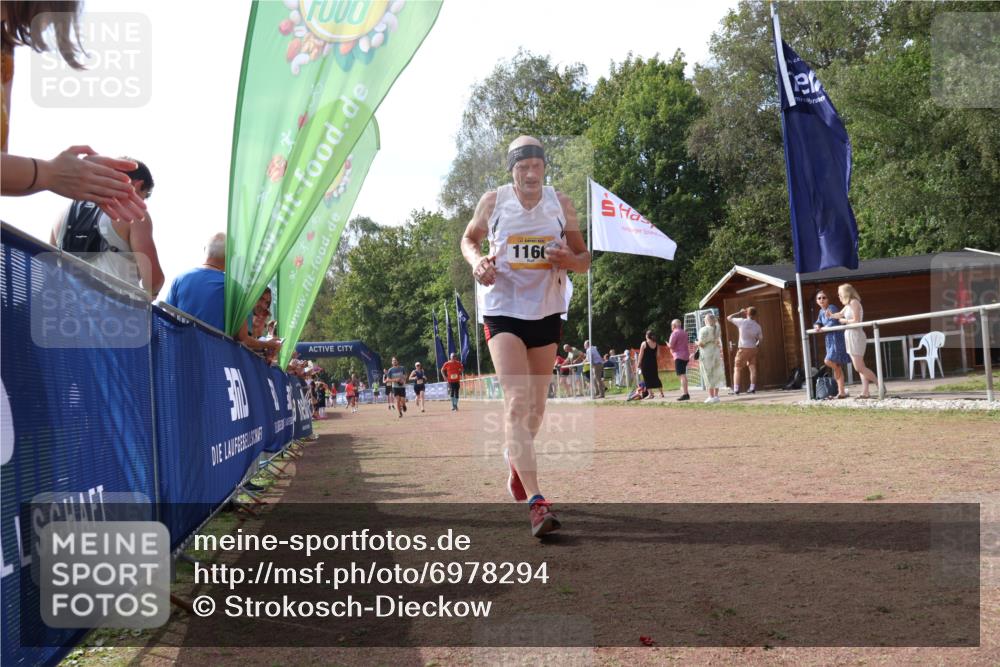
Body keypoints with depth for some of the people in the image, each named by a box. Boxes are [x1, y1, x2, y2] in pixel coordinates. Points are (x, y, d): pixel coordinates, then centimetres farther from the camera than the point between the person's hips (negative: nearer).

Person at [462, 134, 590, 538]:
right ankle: (535, 501, -22)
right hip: (502, 310, -3)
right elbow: (469, 238, 14)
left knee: (536, 404, 14)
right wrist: (477, 262, -8)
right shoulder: (493, 202, -2)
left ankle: (516, 459, 45)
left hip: (546, 311, 3)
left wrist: (571, 260, -16)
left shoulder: (561, 204, 2)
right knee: (517, 401, -18)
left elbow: (584, 258, 8)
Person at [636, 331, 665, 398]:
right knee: (656, 378, 13)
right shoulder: (656, 344, 5)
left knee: (647, 378, 1)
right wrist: (658, 365, 17)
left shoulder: (644, 343, -8)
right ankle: (661, 393, 15)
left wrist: (638, 364, -2)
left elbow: (641, 355, -8)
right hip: (654, 363, 5)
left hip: (645, 364, -5)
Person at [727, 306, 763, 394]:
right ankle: (752, 388, 8)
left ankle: (736, 389, -3)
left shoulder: (742, 321, -9)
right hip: (753, 348, 3)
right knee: (753, 368, 11)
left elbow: (729, 318, 2)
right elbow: (761, 338, 8)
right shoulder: (757, 326, 0)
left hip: (743, 349, -3)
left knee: (737, 369, 3)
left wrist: (740, 313, 10)